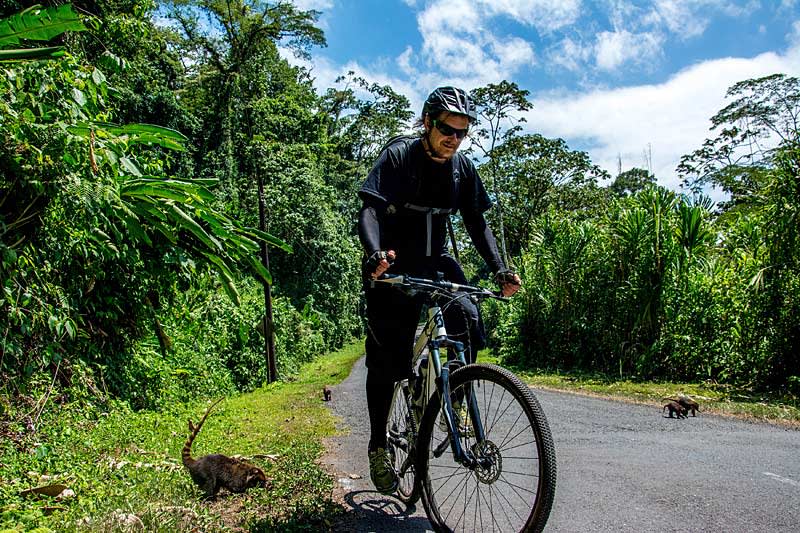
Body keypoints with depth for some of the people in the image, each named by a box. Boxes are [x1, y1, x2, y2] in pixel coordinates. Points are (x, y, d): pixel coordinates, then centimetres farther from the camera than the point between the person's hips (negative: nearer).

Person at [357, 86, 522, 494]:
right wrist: (375, 253, -43)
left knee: (468, 319, -24)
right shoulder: (399, 155, -12)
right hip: (393, 265, -4)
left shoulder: (462, 168, 2)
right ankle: (378, 446, 11)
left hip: (436, 261, 4)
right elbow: (370, 210, -23)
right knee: (387, 358, -6)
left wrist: (500, 270, -7)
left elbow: (477, 223, 6)